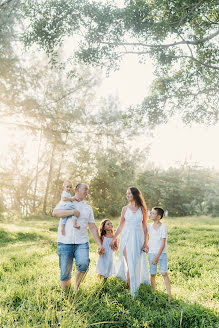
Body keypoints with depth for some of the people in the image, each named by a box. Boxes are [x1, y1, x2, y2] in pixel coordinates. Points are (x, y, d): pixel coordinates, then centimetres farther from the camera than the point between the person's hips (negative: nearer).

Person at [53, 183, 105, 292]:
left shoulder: (88, 208, 18)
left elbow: (93, 227, 16)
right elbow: (55, 213, -8)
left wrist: (99, 244, 9)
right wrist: (73, 211, -11)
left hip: (82, 242, 2)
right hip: (65, 242, -1)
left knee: (84, 264, -22)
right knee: (65, 271, 0)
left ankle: (76, 287, 3)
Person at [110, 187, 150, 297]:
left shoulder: (142, 209, 3)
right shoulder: (125, 209, 6)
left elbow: (144, 227, 6)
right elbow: (121, 226, 11)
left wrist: (145, 242, 2)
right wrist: (114, 239, 9)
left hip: (138, 238, 0)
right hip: (126, 237, 0)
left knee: (137, 263, 3)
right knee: (129, 264, -4)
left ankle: (137, 285, 19)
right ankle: (131, 288, 5)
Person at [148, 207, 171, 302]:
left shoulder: (163, 227, -11)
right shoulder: (149, 227, 4)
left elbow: (163, 244, -13)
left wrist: (157, 257, -16)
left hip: (162, 253, -4)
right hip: (151, 253, 4)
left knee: (164, 273, -8)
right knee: (152, 274, 4)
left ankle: (169, 295, -2)